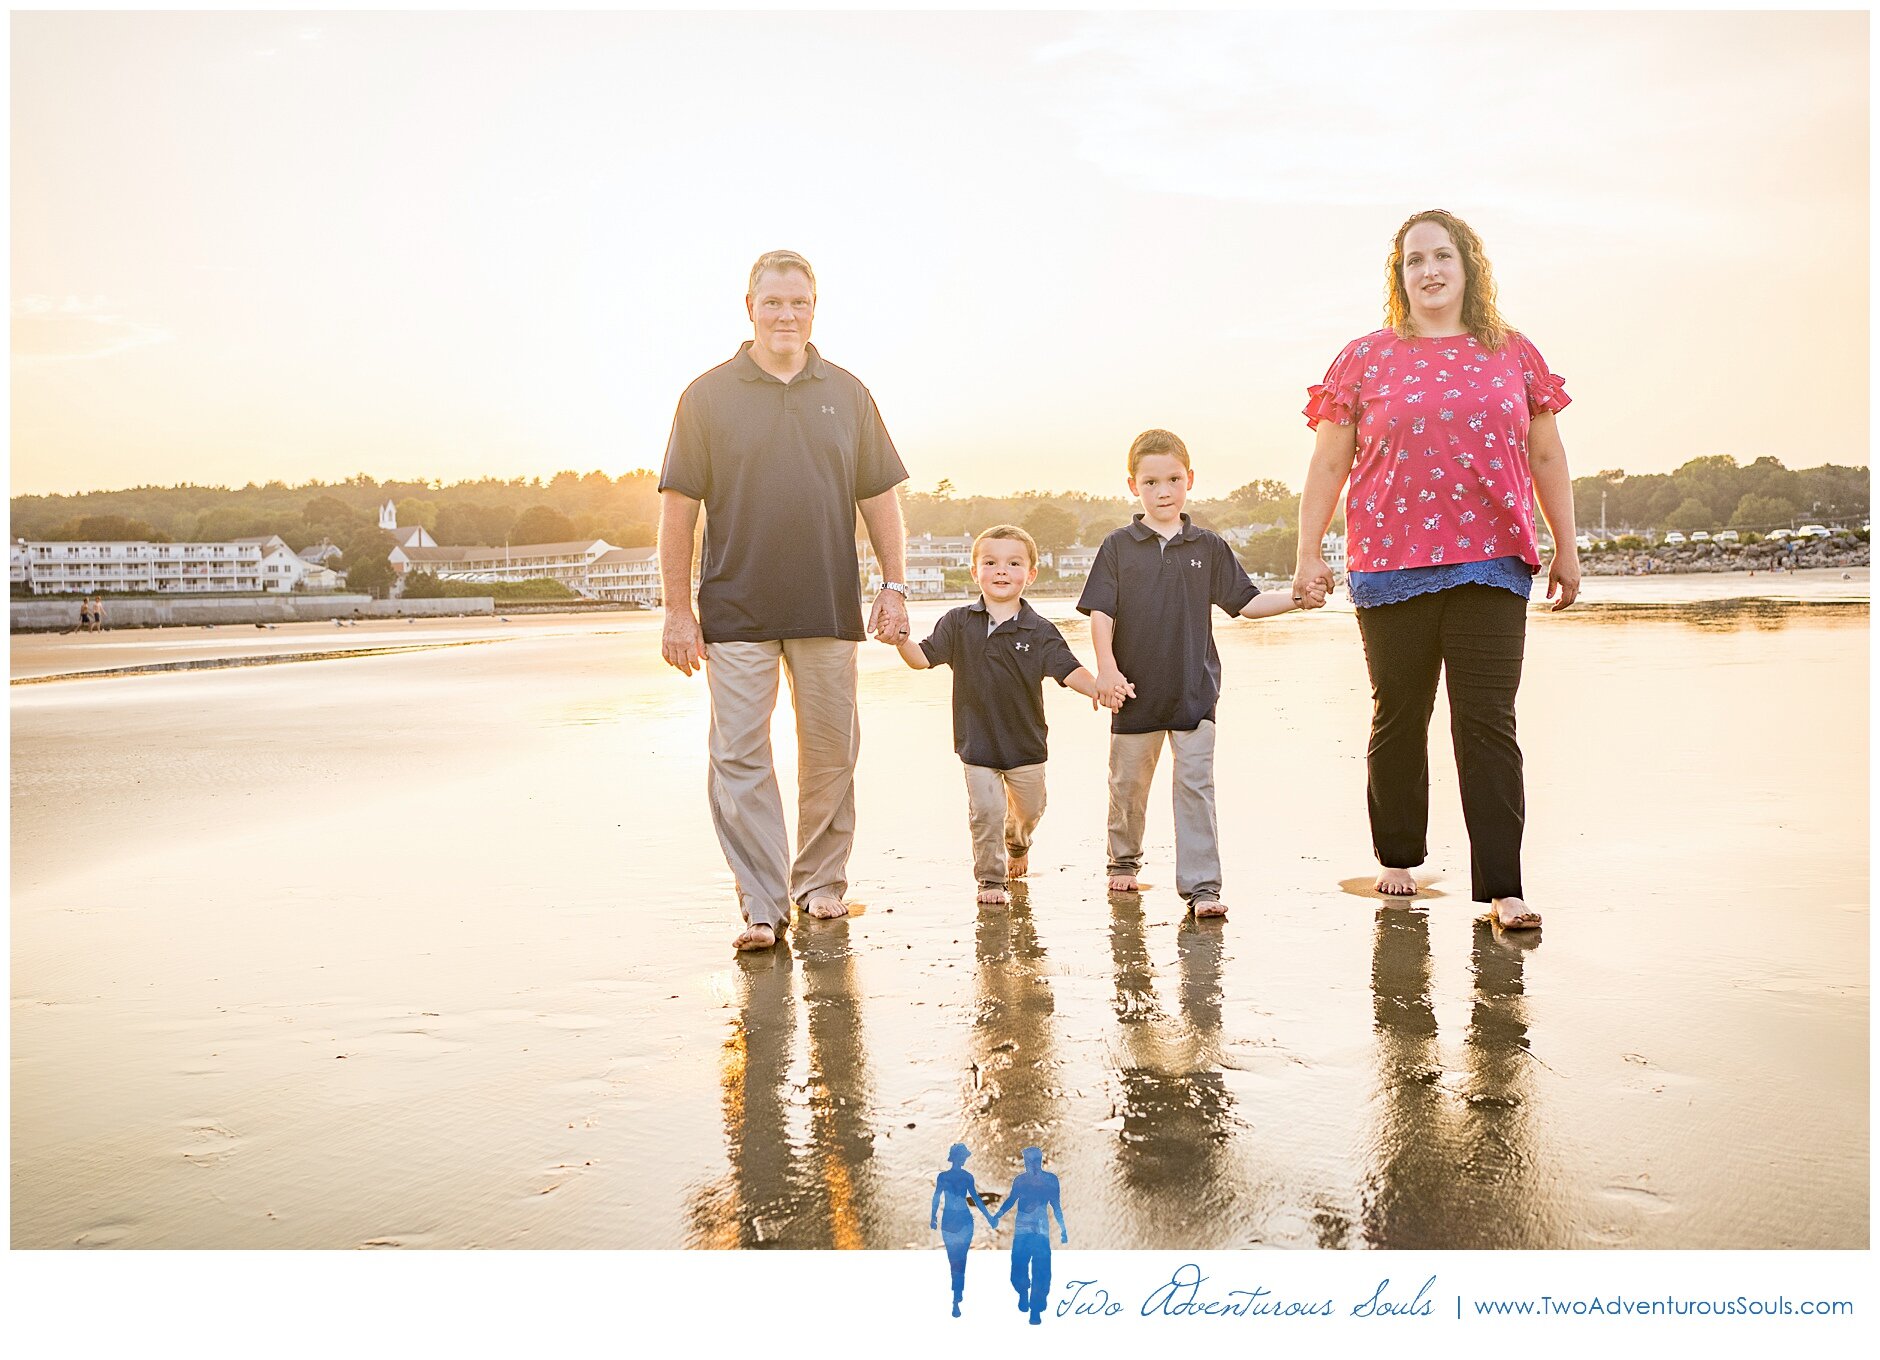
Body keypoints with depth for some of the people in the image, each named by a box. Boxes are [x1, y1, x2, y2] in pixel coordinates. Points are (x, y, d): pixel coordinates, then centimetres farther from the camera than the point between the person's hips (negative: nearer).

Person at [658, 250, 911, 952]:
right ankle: (763, 906, 0)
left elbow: (880, 498, 12)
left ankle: (821, 881, 26)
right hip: (736, 610, -2)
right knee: (740, 757, -5)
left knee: (831, 752, 9)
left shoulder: (847, 394, 10)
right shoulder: (708, 395, 3)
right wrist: (678, 609, -3)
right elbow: (678, 506, 1)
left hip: (828, 606, 2)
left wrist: (894, 587, 5)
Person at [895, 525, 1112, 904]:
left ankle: (1017, 844, 53)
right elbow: (923, 658, -7)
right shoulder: (959, 623, -5)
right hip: (977, 741, -1)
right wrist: (901, 639, -27)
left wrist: (1097, 688, -33)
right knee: (986, 812, -5)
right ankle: (990, 879, 13)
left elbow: (1069, 670, -14)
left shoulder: (1039, 631, -7)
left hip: (1026, 742, 2)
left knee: (1029, 809, 19)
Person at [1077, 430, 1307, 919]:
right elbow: (1101, 613, -3)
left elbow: (1246, 603, 7)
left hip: (1194, 690, 0)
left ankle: (1202, 885, -3)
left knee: (1195, 784, -5)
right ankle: (1124, 860, 36)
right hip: (1135, 689, 0)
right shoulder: (1118, 547, 0)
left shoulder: (1209, 547, 4)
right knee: (1128, 782, 14)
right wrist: (1107, 668, -15)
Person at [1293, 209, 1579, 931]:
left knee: (1488, 723, -4)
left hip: (1492, 563, 1)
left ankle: (1502, 887, -2)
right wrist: (1308, 553, 1)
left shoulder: (1514, 353, 11)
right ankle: (1397, 859, 26)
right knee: (1399, 718, 8)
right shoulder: (1366, 358, 6)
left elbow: (1546, 456, 16)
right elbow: (1328, 464, 7)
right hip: (1392, 567, 0)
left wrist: (1566, 548, 15)